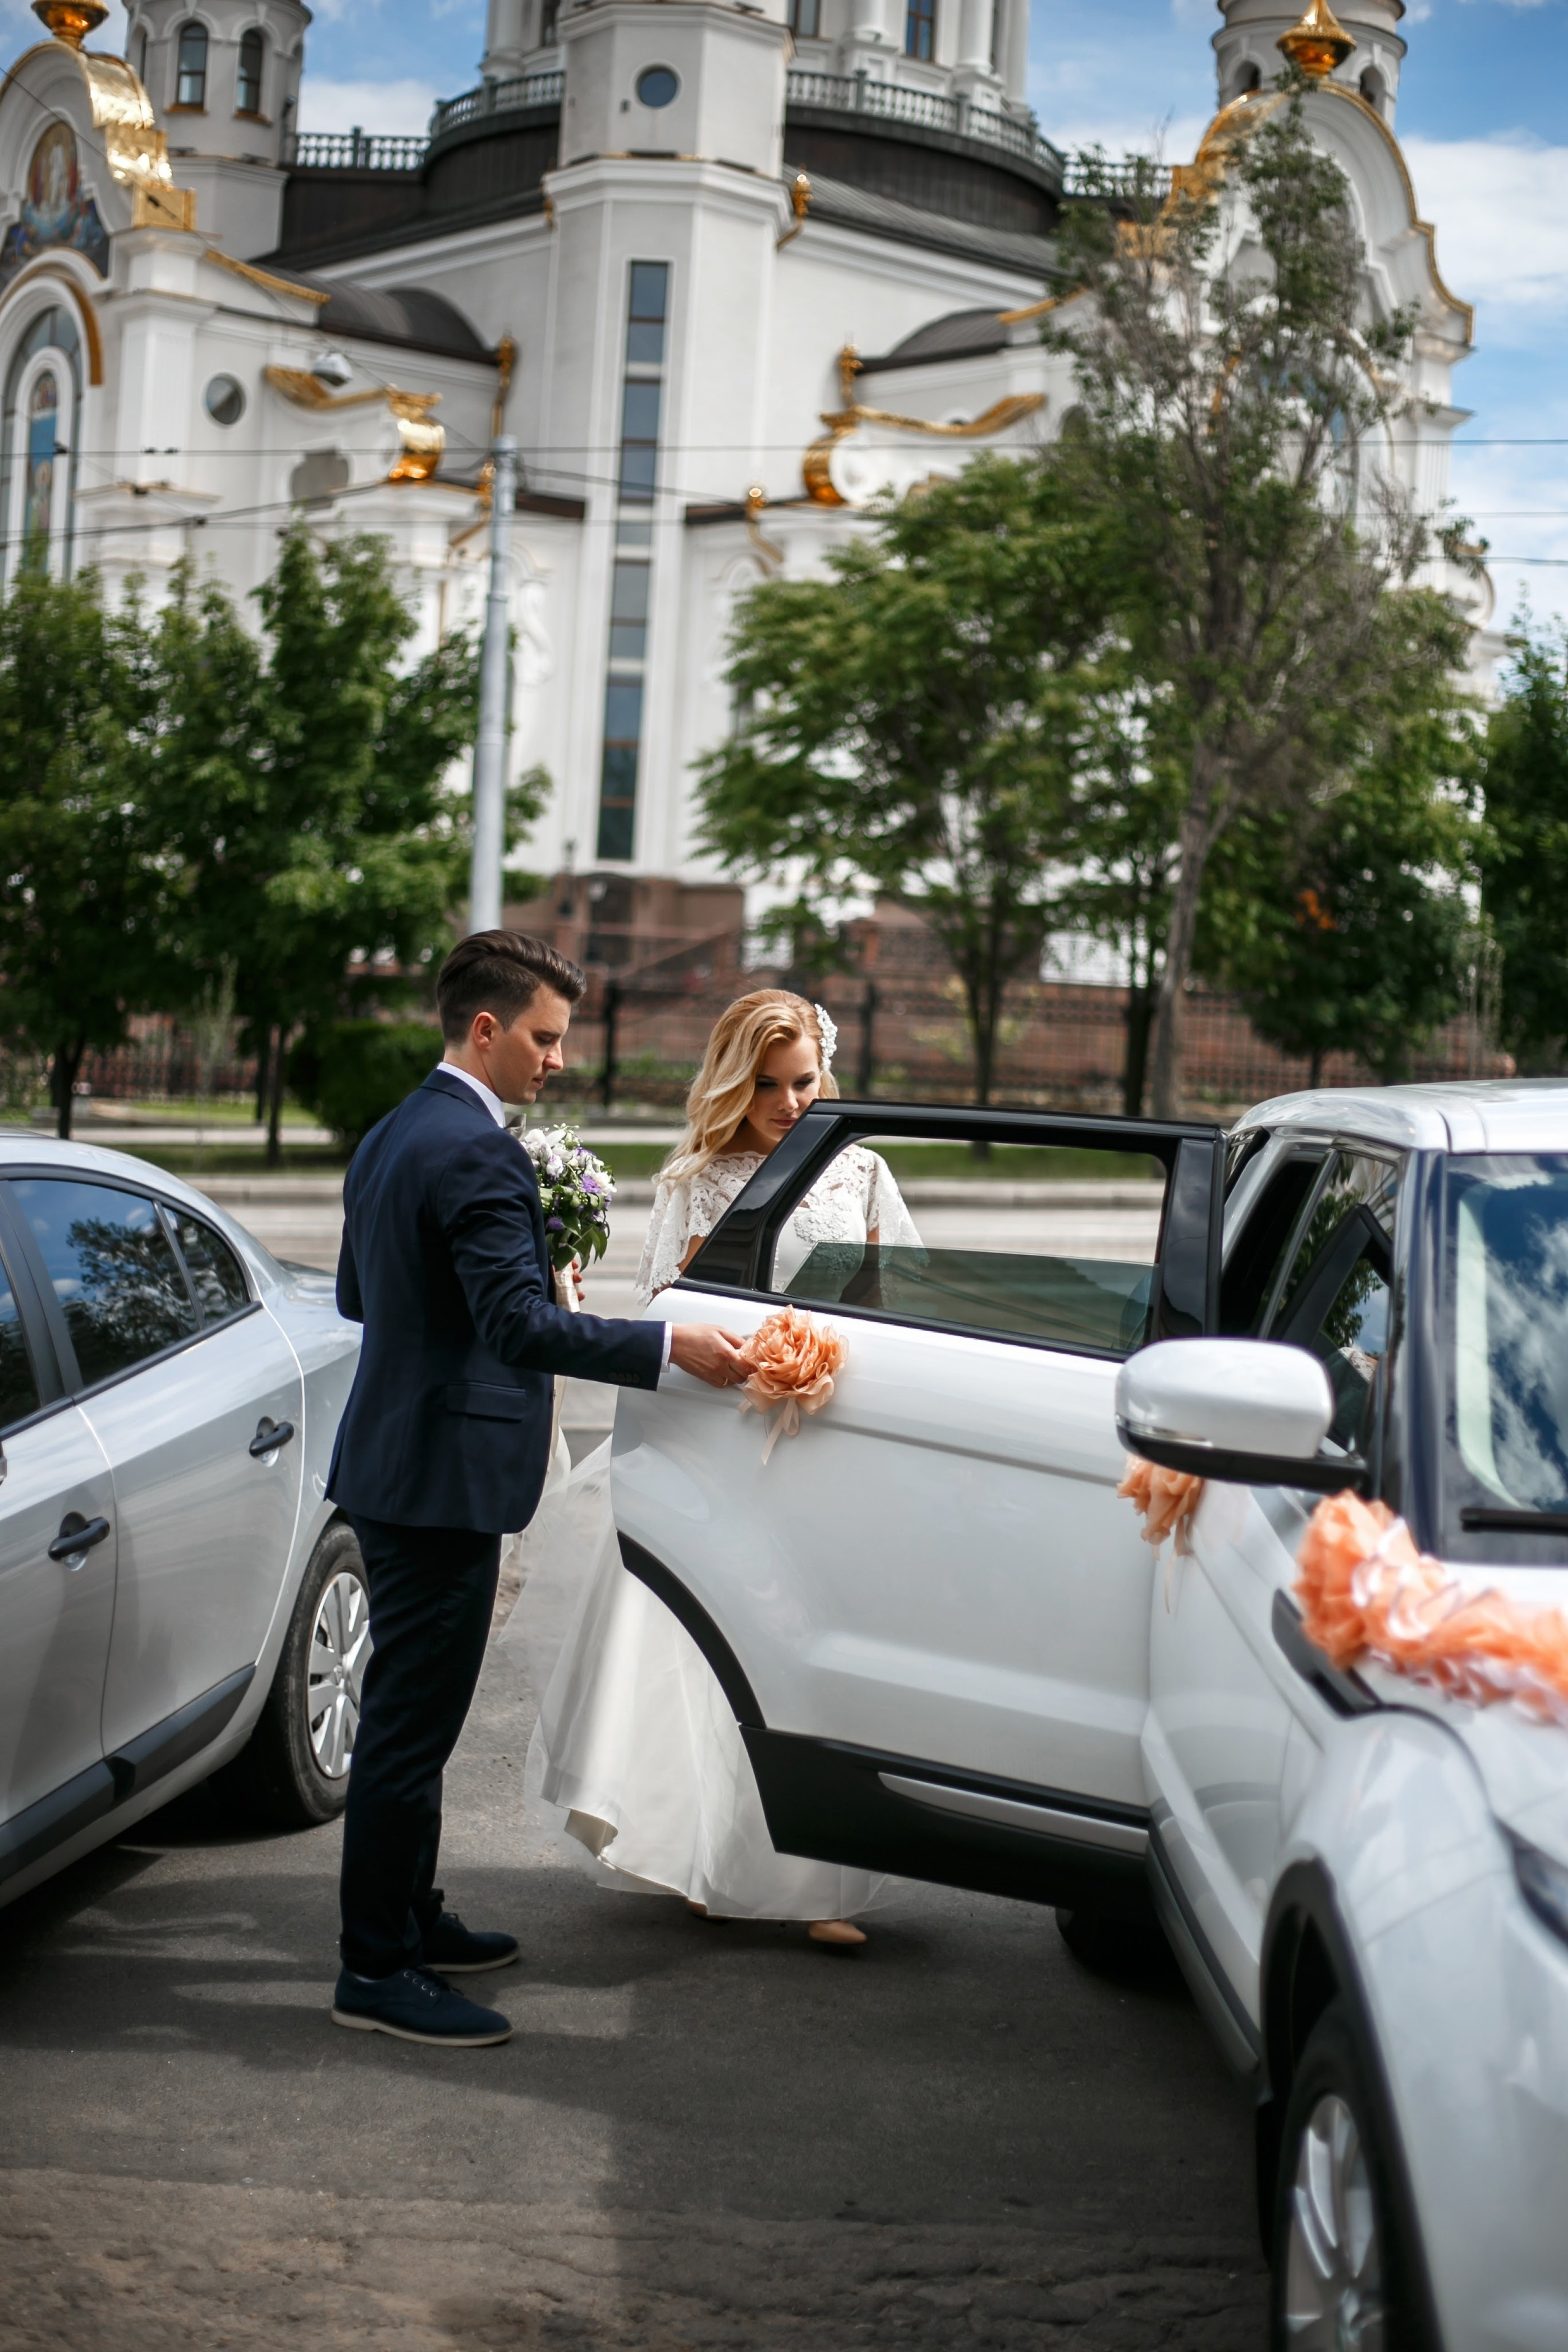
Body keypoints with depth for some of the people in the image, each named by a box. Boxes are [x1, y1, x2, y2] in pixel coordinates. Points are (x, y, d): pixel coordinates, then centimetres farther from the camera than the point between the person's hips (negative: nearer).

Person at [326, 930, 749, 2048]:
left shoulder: (390, 1137, 13)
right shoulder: (478, 1153, -19)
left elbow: (357, 1294, 21)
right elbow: (519, 1323, -27)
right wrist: (669, 1346, -29)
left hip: (397, 1463, 11)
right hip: (445, 1473, -11)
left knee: (410, 1713, 20)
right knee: (411, 1721, -4)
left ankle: (408, 1918, 32)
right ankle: (377, 1971, 3)